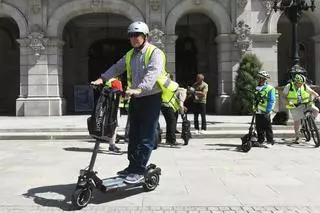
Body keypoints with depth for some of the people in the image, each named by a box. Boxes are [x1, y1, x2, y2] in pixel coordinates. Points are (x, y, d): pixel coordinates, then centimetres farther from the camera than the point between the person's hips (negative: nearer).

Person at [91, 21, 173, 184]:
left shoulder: (155, 53, -11)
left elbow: (152, 74, -27)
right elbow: (117, 68, 10)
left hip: (151, 98, -7)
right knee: (133, 135, 11)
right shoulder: (130, 55, 14)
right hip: (135, 99, 8)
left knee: (146, 137, -5)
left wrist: (139, 89, -41)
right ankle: (132, 166, 21)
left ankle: (139, 171, 0)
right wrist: (102, 78, -6)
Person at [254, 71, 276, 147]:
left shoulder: (270, 88, -6)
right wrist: (254, 107, 13)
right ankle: (260, 141, 19)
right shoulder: (257, 88, 16)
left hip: (265, 112, -7)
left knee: (267, 127, 0)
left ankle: (270, 141, 7)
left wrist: (268, 111, -15)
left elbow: (271, 101, -9)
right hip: (258, 112, 7)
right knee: (259, 127, 9)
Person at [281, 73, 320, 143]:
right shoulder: (289, 87, -7)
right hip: (295, 106, -2)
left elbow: (312, 92, 9)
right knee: (296, 120, -6)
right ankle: (297, 137, 11)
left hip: (305, 104, 2)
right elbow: (283, 96, -6)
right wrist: (288, 102, -22)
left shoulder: (305, 86, -1)